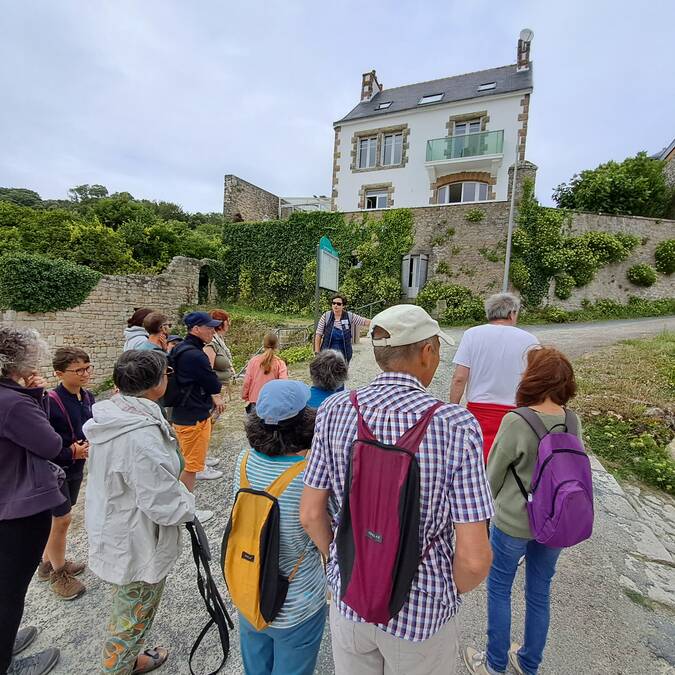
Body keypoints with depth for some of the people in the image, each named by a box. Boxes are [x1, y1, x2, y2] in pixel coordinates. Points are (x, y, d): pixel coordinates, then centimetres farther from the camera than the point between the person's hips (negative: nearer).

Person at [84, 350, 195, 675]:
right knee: (132, 619, 17)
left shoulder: (108, 417, -7)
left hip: (113, 532, 10)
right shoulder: (142, 436, -36)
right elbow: (165, 504, -30)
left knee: (126, 610, 33)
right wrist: (189, 505, -8)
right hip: (137, 547, -10)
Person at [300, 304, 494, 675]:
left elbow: (311, 514, -8)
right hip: (421, 611, -2)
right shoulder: (456, 425, -25)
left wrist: (340, 562, 10)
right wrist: (452, 590, 1)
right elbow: (474, 558, -21)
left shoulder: (334, 410, -16)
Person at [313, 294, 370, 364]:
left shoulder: (350, 316, -3)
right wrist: (317, 353, -4)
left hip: (344, 355, 1)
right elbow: (318, 335, -2)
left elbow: (365, 321, -1)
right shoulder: (326, 316, -5)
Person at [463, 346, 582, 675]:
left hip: (514, 522, -5)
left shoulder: (515, 422, -26)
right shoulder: (574, 422, -9)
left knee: (498, 589, 17)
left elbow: (494, 473, -14)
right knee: (540, 592, 23)